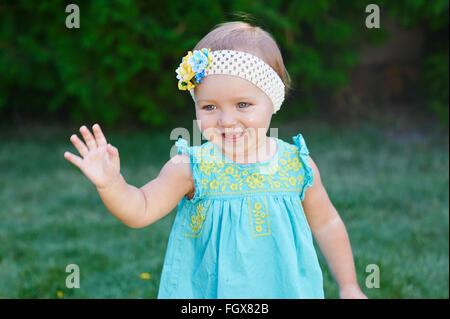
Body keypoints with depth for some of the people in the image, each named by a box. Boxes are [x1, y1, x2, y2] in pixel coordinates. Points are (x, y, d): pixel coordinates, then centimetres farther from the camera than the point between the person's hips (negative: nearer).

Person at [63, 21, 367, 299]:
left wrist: (349, 286, 10)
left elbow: (327, 224, 6)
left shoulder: (297, 166, -7)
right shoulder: (192, 168, -12)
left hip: (286, 289, 1)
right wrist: (111, 184, -34)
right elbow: (140, 210, -15)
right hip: (206, 293, -1)